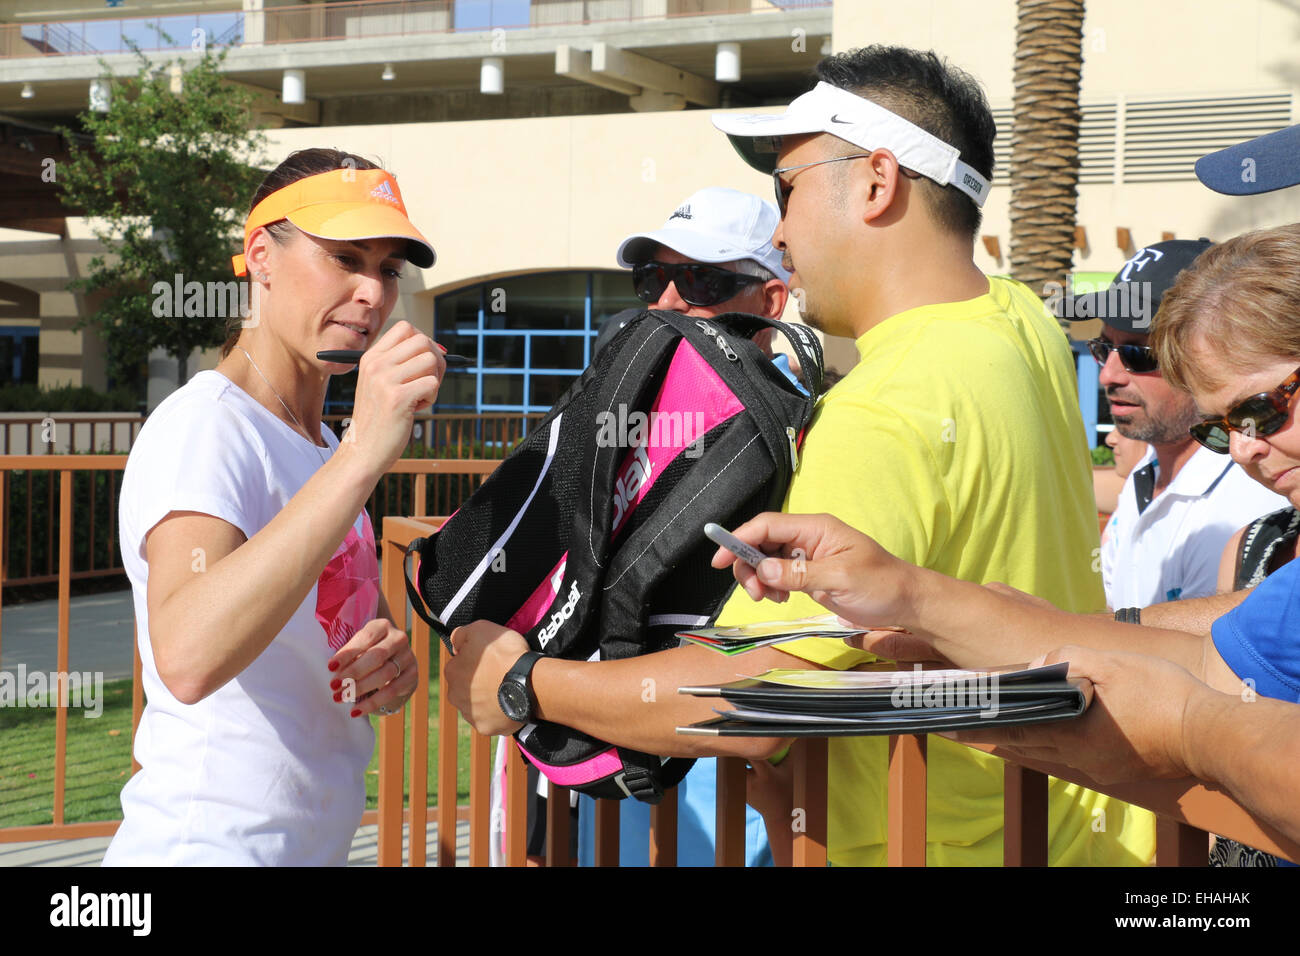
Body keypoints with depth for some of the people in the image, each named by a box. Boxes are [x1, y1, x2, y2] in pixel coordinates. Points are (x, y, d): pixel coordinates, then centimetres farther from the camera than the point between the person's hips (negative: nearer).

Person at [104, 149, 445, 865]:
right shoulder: (202, 426, -17)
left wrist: (393, 664, -4)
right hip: (205, 845, -9)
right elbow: (188, 657, -35)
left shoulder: (324, 448, 10)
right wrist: (362, 455, -38)